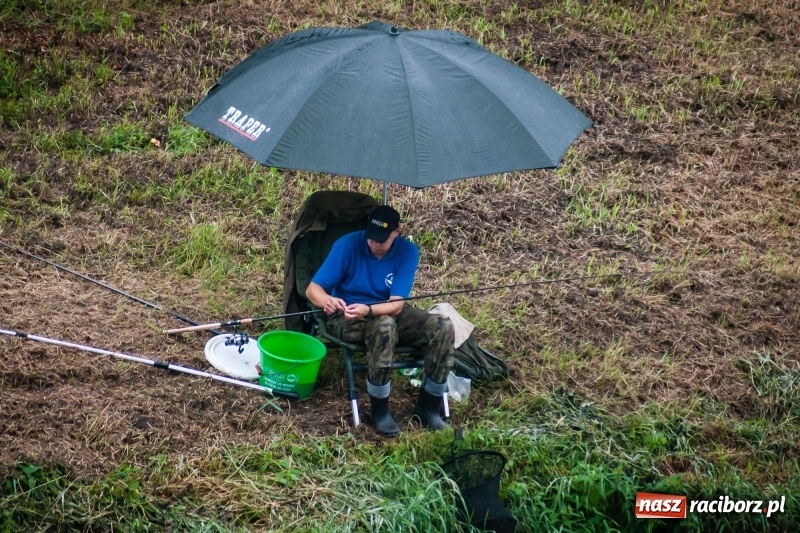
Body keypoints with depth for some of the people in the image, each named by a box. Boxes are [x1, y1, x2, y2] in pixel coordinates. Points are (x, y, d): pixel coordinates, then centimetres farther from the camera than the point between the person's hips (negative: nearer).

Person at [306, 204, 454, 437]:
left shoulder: (407, 251, -12)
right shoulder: (348, 244, -17)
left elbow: (397, 304, -20)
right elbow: (313, 289, -18)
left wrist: (368, 309, -41)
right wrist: (327, 300, -42)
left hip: (390, 313, 4)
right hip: (347, 318, -4)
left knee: (443, 327, -19)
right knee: (384, 327, -38)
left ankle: (428, 406, -6)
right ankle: (380, 410, -22)